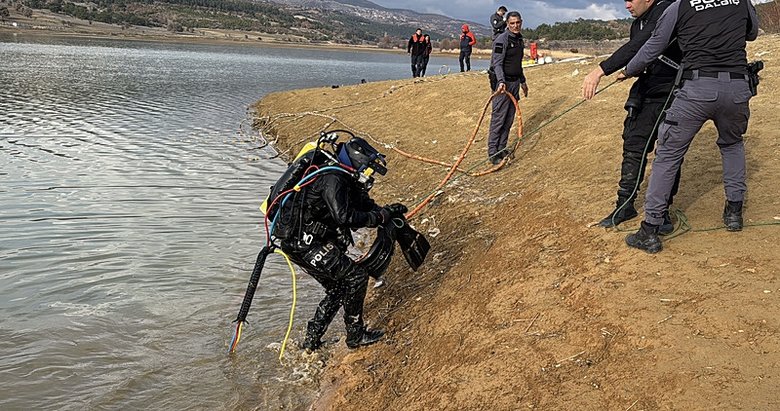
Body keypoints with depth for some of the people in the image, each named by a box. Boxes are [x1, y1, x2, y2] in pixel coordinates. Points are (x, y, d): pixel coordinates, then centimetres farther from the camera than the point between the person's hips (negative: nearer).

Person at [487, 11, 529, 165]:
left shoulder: (519, 39, 15)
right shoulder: (501, 40, -12)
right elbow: (497, 64, -20)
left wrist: (523, 82, 29)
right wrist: (501, 81, -34)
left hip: (515, 82, 8)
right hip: (503, 83, -8)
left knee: (509, 120, 11)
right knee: (498, 119, -6)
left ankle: (502, 149, 20)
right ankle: (493, 153, -2)